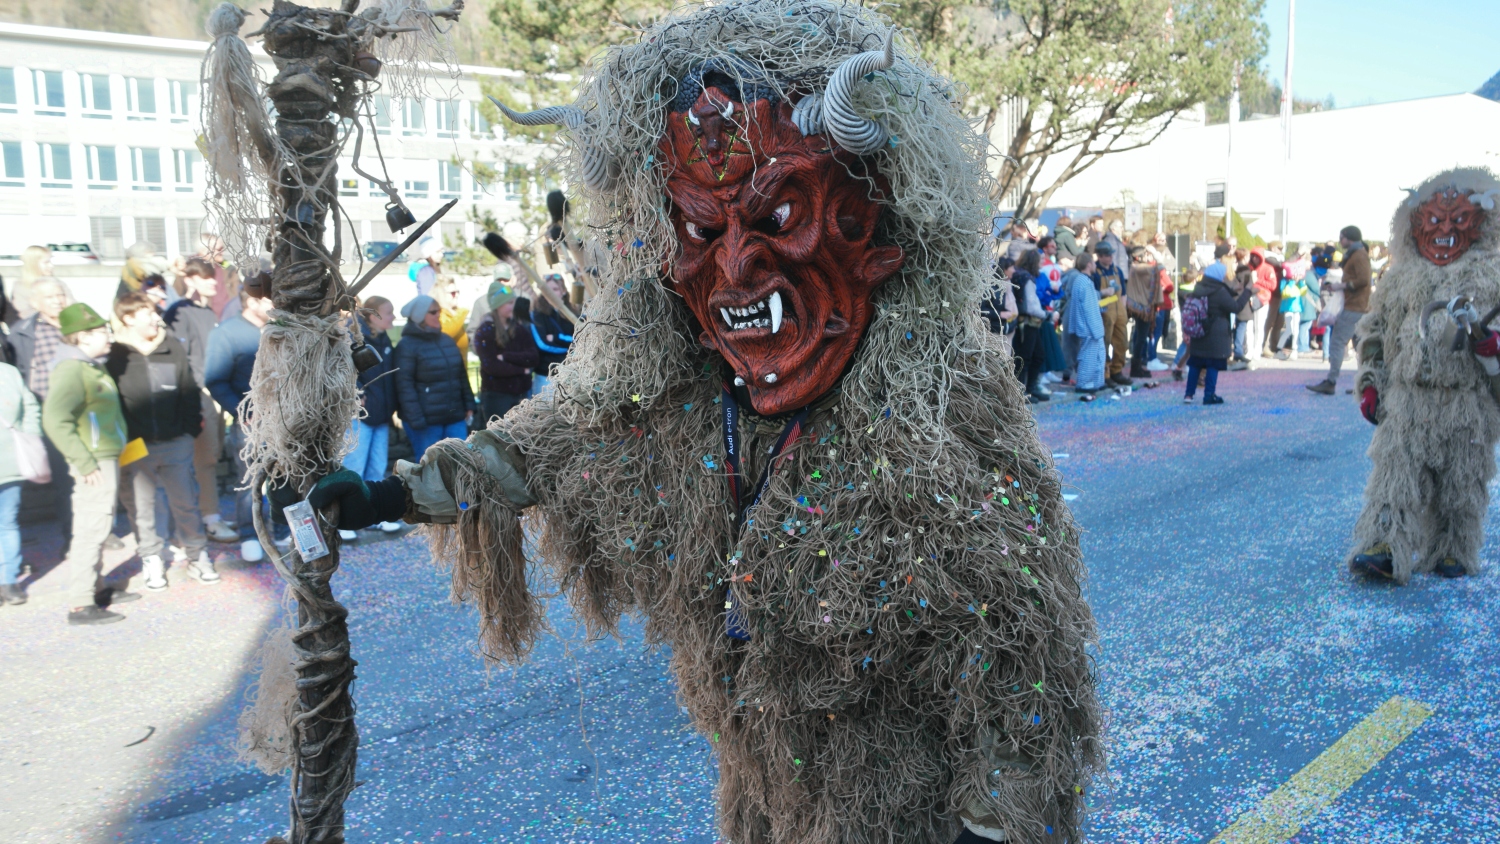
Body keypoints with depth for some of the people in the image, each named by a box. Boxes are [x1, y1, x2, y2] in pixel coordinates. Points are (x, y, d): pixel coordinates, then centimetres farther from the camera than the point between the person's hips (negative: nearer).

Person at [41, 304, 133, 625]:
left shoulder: (91, 367, 14)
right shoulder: (71, 371, -17)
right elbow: (54, 420, -27)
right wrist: (85, 463, -25)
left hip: (107, 458, 10)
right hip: (95, 463, -10)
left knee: (96, 527, 19)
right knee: (91, 529, -6)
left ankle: (98, 588, 31)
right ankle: (80, 605, -1)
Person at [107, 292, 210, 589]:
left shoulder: (173, 347, 3)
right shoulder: (115, 355, -6)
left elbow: (189, 389, 8)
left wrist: (192, 426, 3)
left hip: (176, 443, 2)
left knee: (186, 502, 7)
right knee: (141, 507, 10)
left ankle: (197, 556, 20)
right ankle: (151, 560, 24)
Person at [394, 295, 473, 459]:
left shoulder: (447, 341, 14)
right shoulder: (407, 345, -6)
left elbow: (462, 376, 18)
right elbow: (405, 385, -12)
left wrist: (469, 405, 10)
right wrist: (416, 420, -17)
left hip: (455, 417, 6)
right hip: (426, 421, -6)